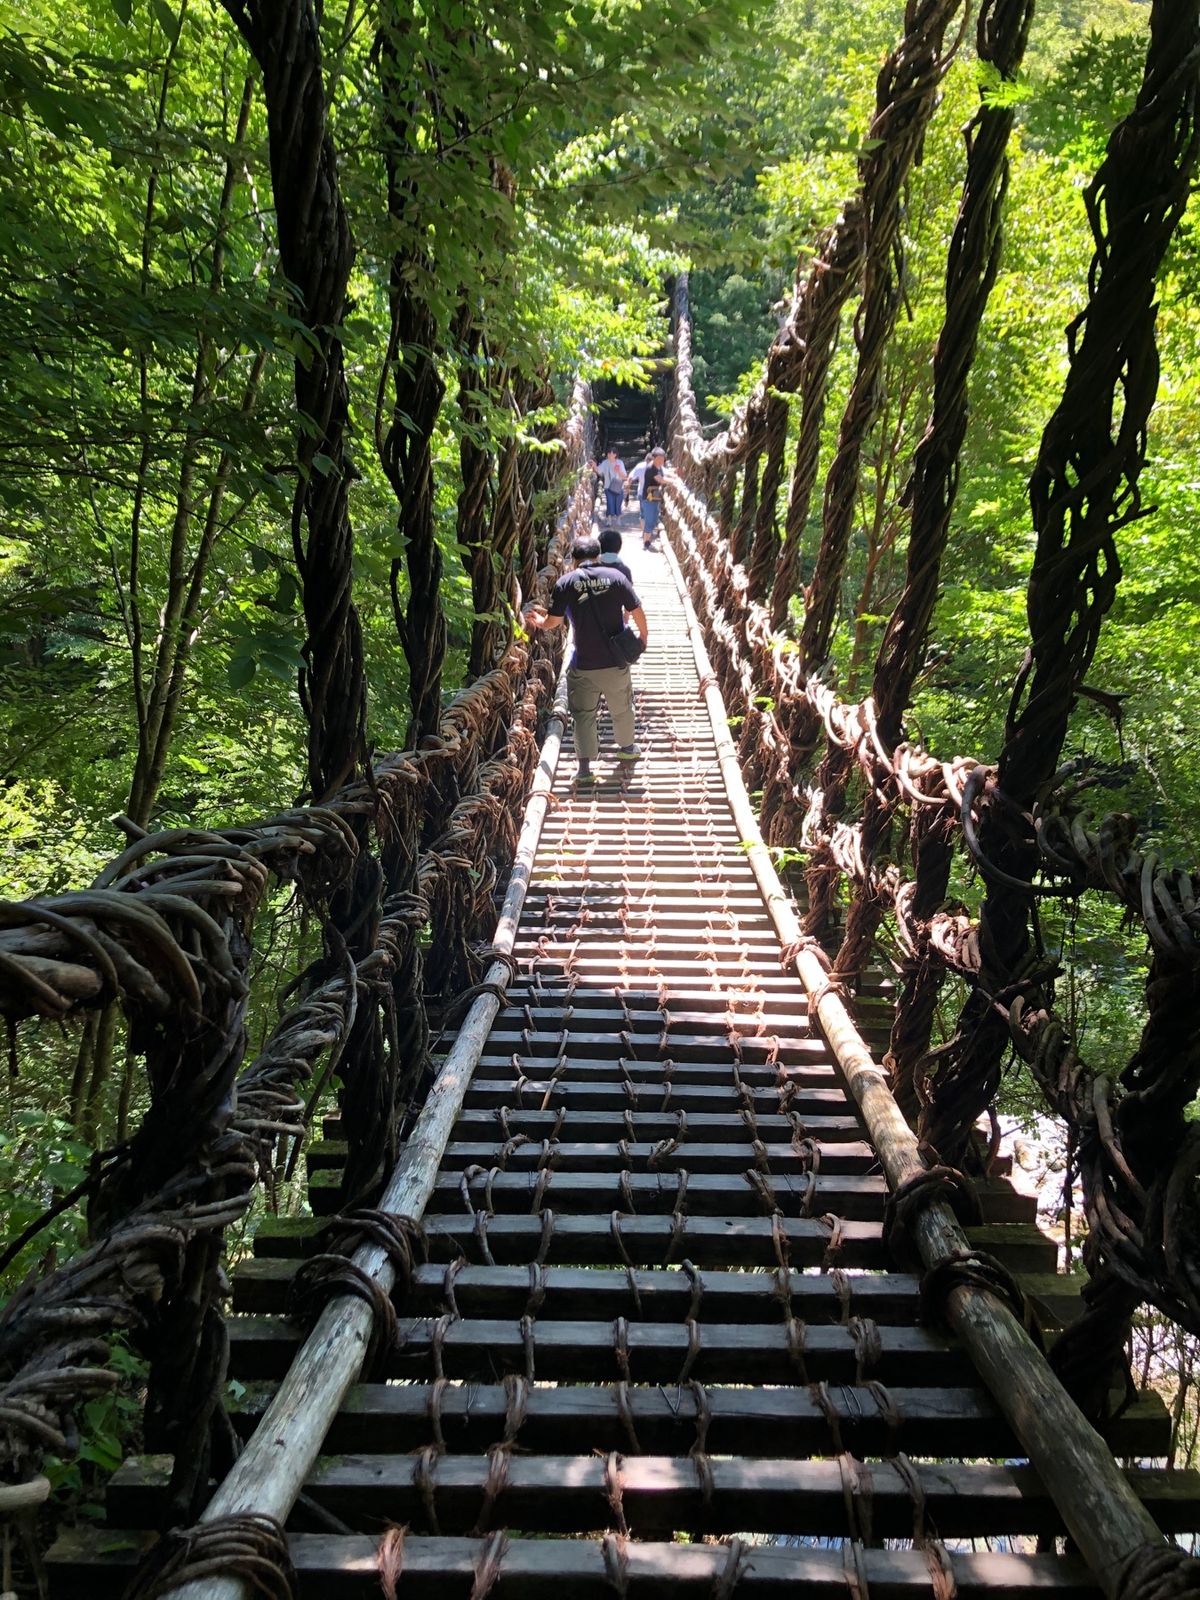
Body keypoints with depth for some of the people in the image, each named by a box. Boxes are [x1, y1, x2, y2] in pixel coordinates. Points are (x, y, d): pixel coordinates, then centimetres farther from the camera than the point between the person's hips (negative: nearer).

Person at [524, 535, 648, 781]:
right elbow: (637, 611, -3)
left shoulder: (566, 582, -6)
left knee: (583, 715, 10)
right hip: (616, 662, 1)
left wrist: (539, 620, 17)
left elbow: (553, 621, -6)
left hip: (583, 666, -1)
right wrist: (643, 636, 15)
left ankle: (585, 767, 7)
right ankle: (627, 747, 43)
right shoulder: (614, 576, -4)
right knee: (621, 708, 22)